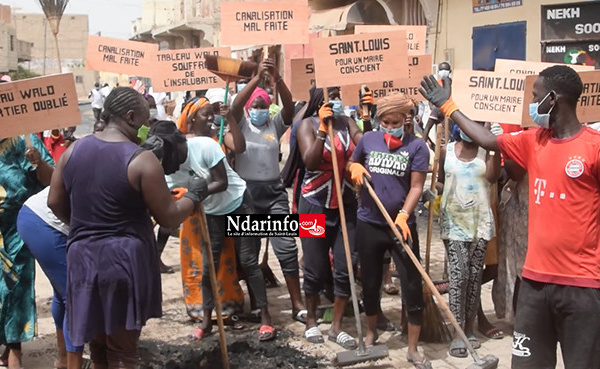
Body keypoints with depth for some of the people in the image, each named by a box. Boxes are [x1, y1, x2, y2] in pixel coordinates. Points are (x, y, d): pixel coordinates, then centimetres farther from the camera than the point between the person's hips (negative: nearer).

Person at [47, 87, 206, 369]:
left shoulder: (73, 150, 3)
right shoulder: (142, 160, -14)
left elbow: (55, 203, 12)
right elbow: (169, 218, -10)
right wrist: (193, 195, 7)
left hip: (82, 256, 6)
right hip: (125, 258, -5)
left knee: (97, 343, 22)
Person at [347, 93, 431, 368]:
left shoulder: (416, 146, -6)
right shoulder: (368, 139, 3)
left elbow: (416, 187, -10)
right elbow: (350, 165, 19)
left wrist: (403, 215, -24)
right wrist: (355, 167, -5)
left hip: (402, 225, -3)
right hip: (368, 224, 3)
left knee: (412, 286, 0)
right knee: (370, 282, 15)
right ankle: (371, 333, 37)